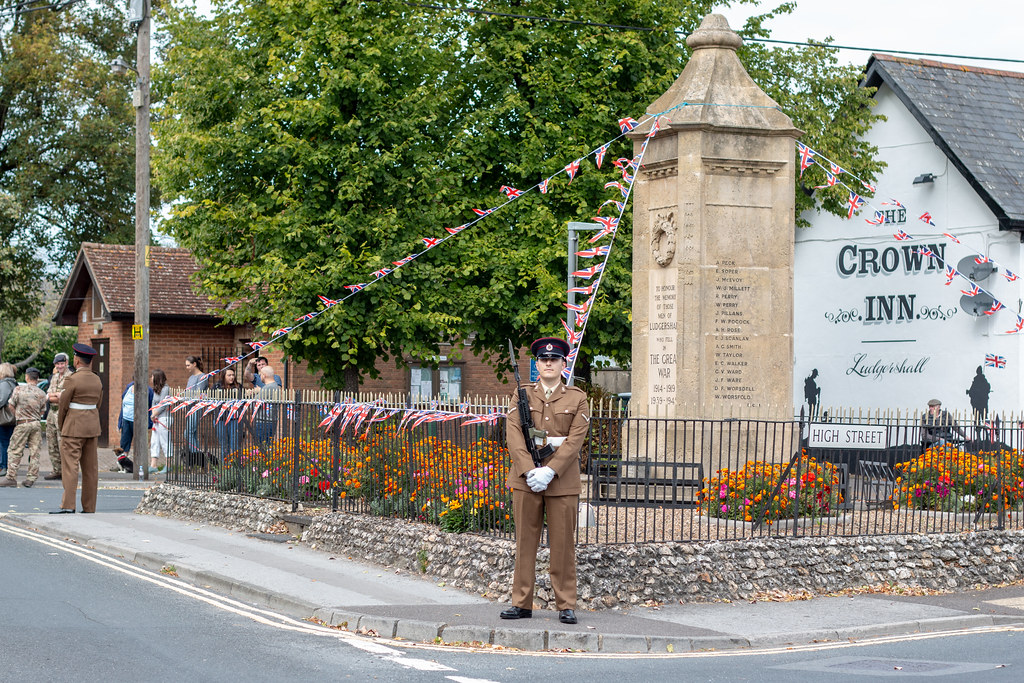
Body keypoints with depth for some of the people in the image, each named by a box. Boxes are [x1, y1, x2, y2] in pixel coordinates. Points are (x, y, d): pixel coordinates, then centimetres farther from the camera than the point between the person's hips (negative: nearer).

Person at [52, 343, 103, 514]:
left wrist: (61, 427, 8)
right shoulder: (97, 380, 7)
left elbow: (63, 405, -7)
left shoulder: (72, 380, -14)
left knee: (70, 465, -7)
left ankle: (68, 505, -12)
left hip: (74, 427, -7)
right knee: (90, 467, 7)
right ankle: (89, 507, 8)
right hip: (92, 426, 7)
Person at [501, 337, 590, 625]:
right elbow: (514, 436, -3)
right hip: (525, 479, 1)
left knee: (563, 544, 1)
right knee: (525, 542, 5)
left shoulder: (577, 399, 4)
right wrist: (530, 471, -16)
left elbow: (574, 441, -6)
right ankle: (522, 603, 11)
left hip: (562, 481, -1)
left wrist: (549, 472, -17)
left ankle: (566, 605, 8)